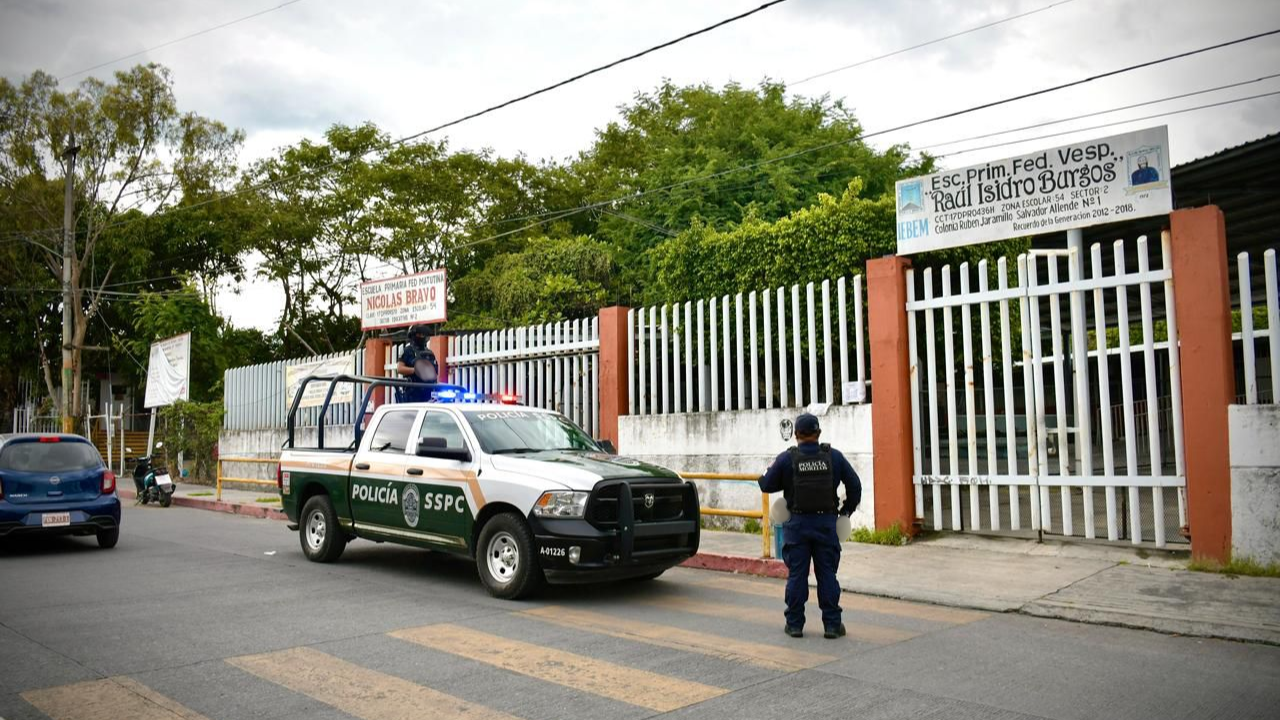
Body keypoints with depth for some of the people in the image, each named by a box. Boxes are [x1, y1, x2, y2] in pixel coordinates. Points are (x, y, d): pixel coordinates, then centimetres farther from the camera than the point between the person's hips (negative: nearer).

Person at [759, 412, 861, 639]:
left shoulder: (786, 459, -5)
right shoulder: (834, 456, 1)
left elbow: (766, 485, -1)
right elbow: (855, 485, 5)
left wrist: (778, 476, 19)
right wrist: (847, 509, 17)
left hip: (797, 523, -1)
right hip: (826, 522, 1)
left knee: (796, 574, 6)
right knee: (827, 573, 7)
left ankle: (795, 624, 11)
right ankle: (832, 624, 9)